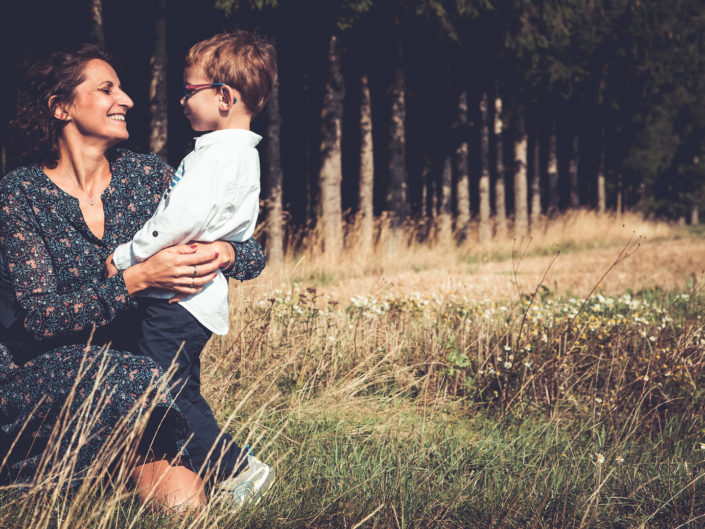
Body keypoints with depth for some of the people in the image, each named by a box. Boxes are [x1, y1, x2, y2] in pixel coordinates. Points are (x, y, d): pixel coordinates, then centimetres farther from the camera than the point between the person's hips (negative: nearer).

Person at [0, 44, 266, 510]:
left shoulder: (146, 174, 2)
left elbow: (254, 255, 4)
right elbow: (42, 317, -15)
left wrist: (222, 254, -21)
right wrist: (136, 279, -27)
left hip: (131, 357, 4)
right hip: (43, 374, -3)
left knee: (182, 498, -21)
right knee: (139, 380, -35)